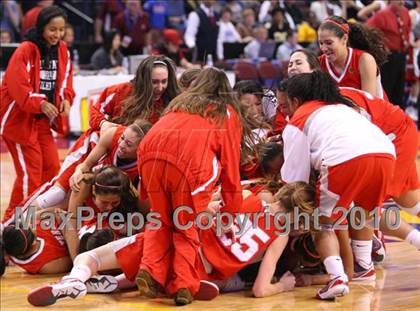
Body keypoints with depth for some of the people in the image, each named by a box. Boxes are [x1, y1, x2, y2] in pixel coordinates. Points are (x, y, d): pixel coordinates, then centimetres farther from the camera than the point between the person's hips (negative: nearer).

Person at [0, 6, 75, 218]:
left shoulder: (62, 51, 4)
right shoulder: (25, 51, -18)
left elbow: (64, 80, 10)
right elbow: (18, 87, -23)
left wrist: (66, 99, -10)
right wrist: (40, 104, -35)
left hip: (43, 120, 7)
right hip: (19, 119, -7)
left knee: (51, 168, 8)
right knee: (30, 172, -7)